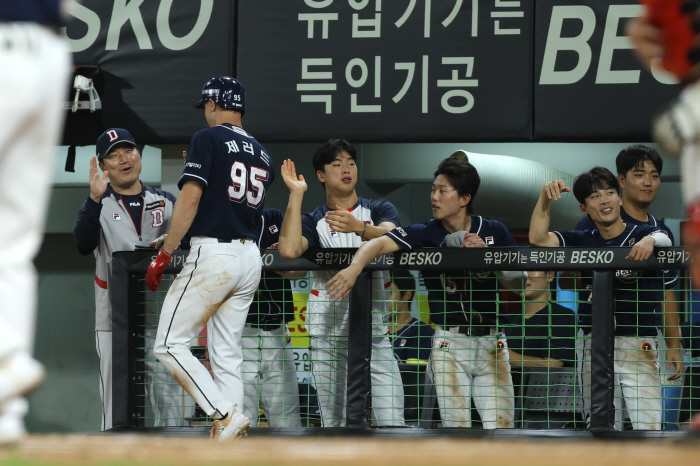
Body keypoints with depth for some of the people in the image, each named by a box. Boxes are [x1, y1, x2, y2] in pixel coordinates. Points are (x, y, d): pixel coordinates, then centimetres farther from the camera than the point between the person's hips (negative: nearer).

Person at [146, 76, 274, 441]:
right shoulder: (261, 154, 17)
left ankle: (226, 414, -16)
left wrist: (164, 255, -8)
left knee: (170, 345, -4)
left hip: (213, 256, -8)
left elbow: (190, 199, -12)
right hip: (250, 257, 8)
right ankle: (228, 439, 1)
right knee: (226, 354, 9)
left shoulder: (208, 139, -4)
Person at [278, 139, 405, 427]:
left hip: (375, 334, 0)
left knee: (392, 425, -10)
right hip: (328, 336, 0)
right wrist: (296, 193, -8)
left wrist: (359, 228, -35)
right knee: (333, 424, -2)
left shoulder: (379, 210, 11)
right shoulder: (313, 222, 10)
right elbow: (289, 250, -12)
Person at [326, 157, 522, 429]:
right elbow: (379, 243, -15)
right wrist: (354, 267, -36)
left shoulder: (494, 232, 4)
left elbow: (517, 281, 1)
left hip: (490, 343, 1)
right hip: (449, 342, -1)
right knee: (455, 428, -4)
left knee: (499, 428, -6)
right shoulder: (424, 235, -1)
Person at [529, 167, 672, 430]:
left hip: (639, 346, -3)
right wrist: (545, 198, -11)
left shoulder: (642, 234, 2)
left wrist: (650, 241, -43)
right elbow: (538, 238, 1)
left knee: (649, 429, -11)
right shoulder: (583, 242, 12)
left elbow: (664, 240, -20)